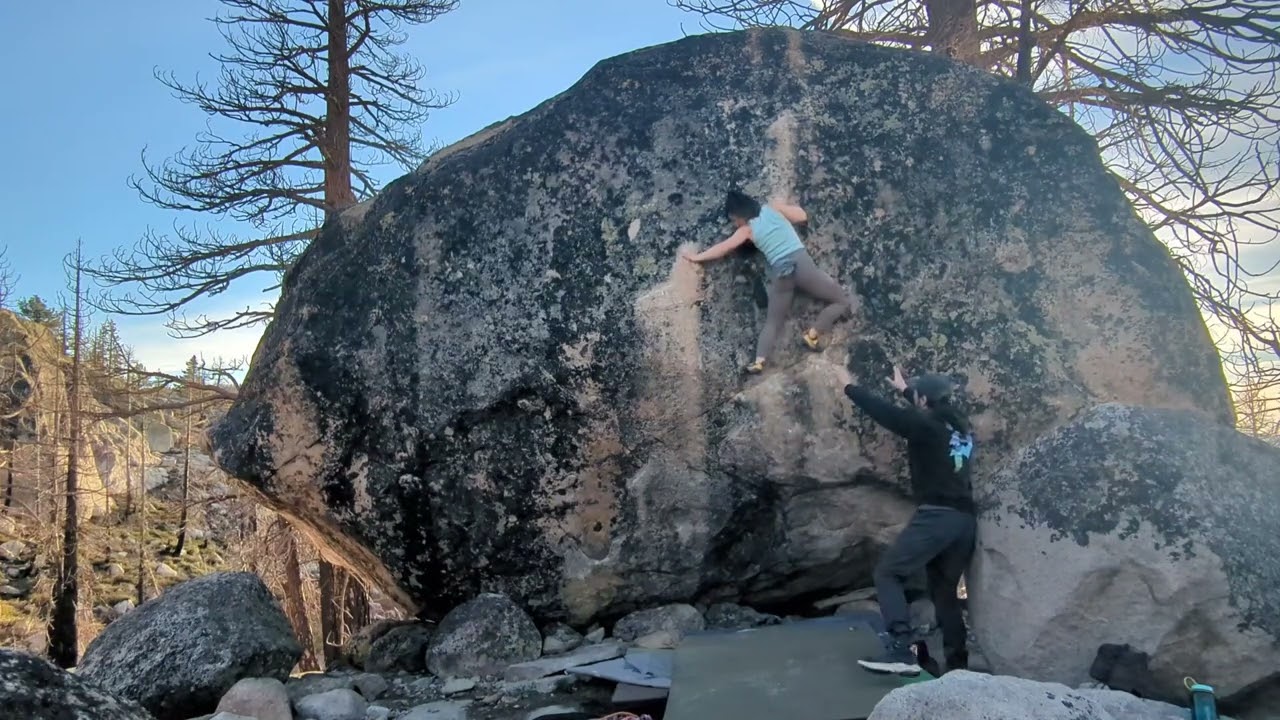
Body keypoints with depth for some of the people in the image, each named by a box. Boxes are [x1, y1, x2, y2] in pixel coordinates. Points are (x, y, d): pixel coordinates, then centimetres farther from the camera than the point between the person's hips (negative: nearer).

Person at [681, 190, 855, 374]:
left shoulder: (747, 229, 11)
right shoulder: (774, 208, 11)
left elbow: (722, 248, 16)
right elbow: (802, 216, 16)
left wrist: (696, 256, 27)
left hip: (779, 273, 1)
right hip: (800, 263, -1)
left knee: (772, 323, 15)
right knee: (844, 300, 10)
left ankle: (759, 360, -3)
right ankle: (812, 334, -2)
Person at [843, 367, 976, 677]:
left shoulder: (925, 425, -7)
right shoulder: (961, 426, 15)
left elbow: (881, 410, -2)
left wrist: (849, 388, 14)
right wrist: (905, 389, 49)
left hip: (936, 516, -8)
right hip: (965, 519, 8)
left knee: (887, 573, -4)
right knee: (945, 588, 18)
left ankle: (901, 651, -17)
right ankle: (957, 663, 16)